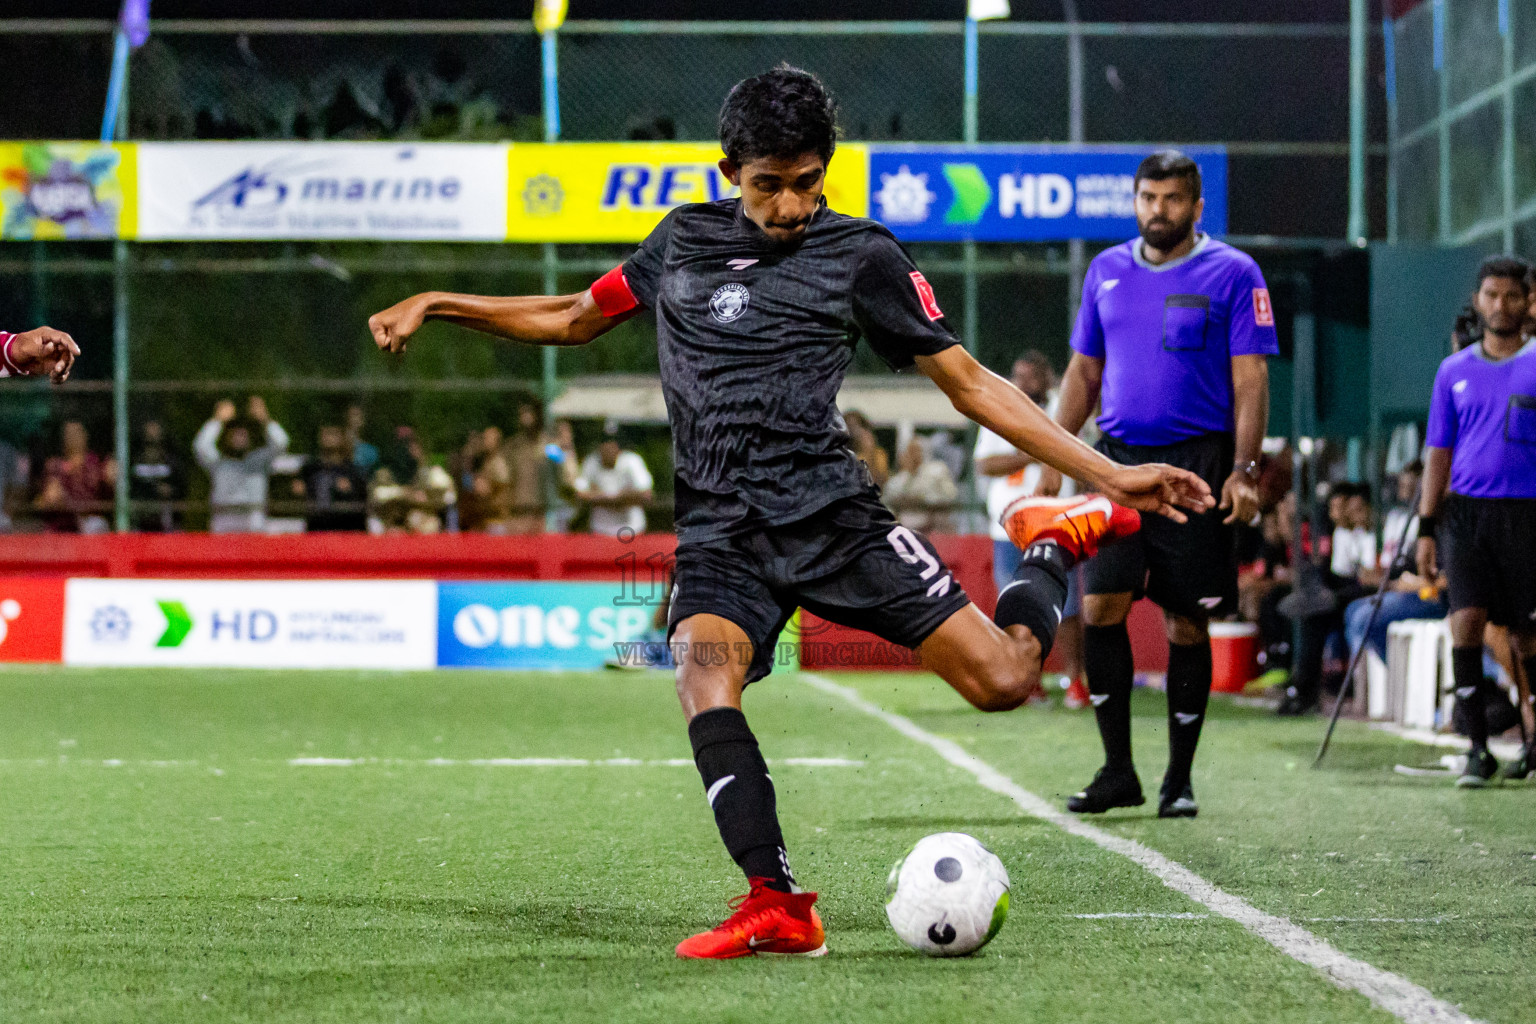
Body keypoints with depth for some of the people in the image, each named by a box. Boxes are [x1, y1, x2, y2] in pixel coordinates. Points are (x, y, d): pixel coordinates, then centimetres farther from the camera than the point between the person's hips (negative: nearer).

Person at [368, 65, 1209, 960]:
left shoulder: (860, 255, 4)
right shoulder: (684, 240, 14)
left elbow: (969, 382, 4)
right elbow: (576, 318, 29)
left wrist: (1109, 474, -1)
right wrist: (435, 305, 25)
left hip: (829, 511, -2)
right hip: (720, 534, 2)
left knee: (1004, 679, -13)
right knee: (705, 683, -30)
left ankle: (1054, 542, 20)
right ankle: (777, 906, -33)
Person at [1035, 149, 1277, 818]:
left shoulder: (1232, 273, -1)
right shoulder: (1107, 271, 12)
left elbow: (1250, 380, -4)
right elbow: (1083, 372, 18)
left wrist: (1244, 470, -13)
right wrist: (1053, 463, 12)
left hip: (1197, 464, -3)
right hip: (1119, 460, 3)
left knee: (1186, 622, 1)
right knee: (1100, 607, -8)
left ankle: (1179, 780, 10)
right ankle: (1117, 770, 0)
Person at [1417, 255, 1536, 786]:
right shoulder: (1454, 371, 10)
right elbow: (1438, 453, 13)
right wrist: (1426, 529, 7)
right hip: (1464, 510, 1)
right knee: (1466, 620, -13)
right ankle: (1478, 747, -11)